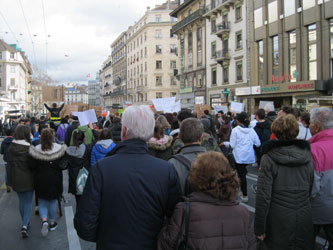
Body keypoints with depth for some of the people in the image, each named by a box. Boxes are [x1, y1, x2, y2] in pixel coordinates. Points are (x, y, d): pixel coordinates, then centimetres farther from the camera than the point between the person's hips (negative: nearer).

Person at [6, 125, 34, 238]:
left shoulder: (11, 148, -3)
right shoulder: (29, 148, -15)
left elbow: (9, 166, 2)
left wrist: (10, 182, 9)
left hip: (17, 180, 4)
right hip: (28, 180, -4)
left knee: (21, 201, 20)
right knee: (28, 202, 5)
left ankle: (25, 222, 31)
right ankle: (25, 226, -8)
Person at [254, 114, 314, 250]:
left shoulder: (268, 158, -13)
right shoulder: (307, 155, -2)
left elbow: (263, 196, -14)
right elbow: (311, 189, 4)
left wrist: (259, 228, -7)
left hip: (278, 222, -3)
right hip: (305, 222, 4)